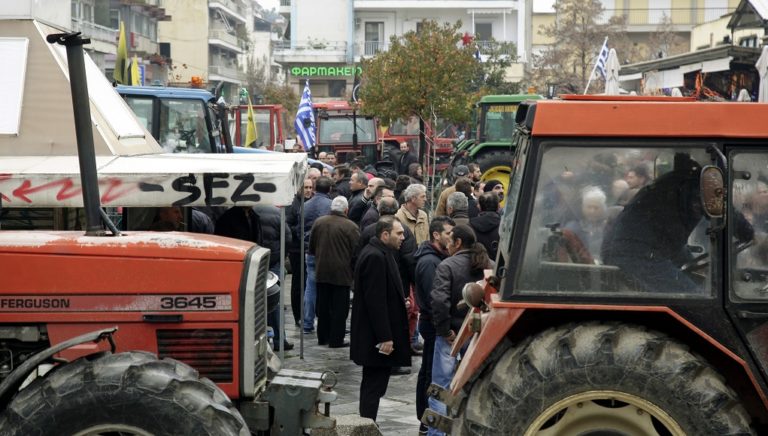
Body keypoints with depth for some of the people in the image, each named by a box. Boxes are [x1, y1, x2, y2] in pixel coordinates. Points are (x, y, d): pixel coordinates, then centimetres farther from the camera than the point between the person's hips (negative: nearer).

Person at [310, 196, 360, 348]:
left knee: (323, 306, 15)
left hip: (321, 271, 4)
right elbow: (356, 252, -11)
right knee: (339, 307, 3)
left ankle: (322, 337, 22)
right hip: (342, 272, -4)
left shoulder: (319, 222, 1)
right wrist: (355, 270, 4)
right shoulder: (351, 227, -13)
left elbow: (311, 247, 11)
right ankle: (336, 339, 3)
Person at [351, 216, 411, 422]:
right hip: (376, 334, -11)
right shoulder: (374, 257, -19)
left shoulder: (381, 254, 13)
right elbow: (375, 301, -23)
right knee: (374, 384, -5)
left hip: (377, 333, 11)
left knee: (374, 383, 16)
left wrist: (402, 302, 11)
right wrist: (385, 337, -23)